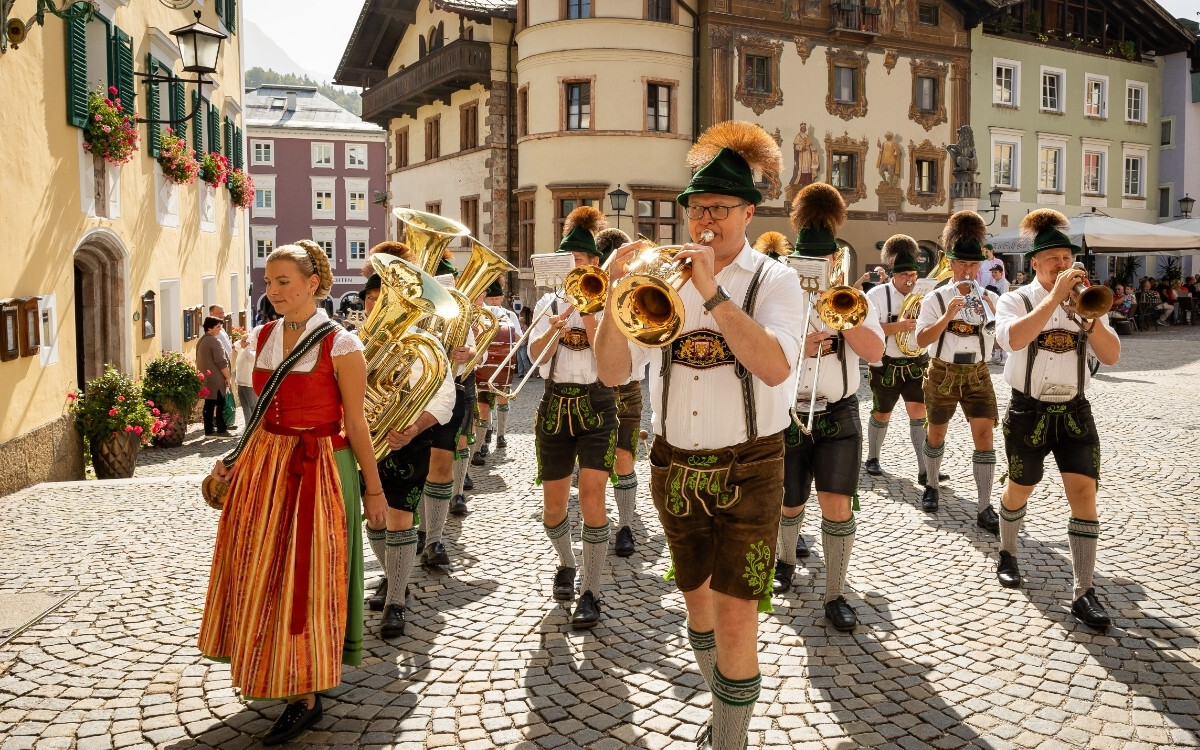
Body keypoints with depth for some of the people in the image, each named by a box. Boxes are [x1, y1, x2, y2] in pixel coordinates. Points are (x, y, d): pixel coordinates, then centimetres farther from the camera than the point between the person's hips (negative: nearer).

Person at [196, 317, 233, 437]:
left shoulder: (201, 341, 16)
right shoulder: (215, 341, -14)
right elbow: (221, 362, -18)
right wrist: (228, 377, -11)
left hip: (205, 378, 9)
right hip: (216, 379, -9)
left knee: (209, 404, 10)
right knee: (220, 404, -4)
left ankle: (209, 429, 12)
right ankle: (221, 430, -3)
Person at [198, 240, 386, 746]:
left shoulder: (340, 345, -12)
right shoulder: (264, 338, 7)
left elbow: (356, 424, -8)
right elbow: (268, 412, 15)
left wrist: (374, 489, -5)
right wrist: (235, 459, 8)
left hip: (319, 470, -6)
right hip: (265, 466, 6)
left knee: (305, 578, 0)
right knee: (265, 575, 13)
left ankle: (306, 698, 12)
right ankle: (273, 673, 32)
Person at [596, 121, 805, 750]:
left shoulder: (773, 280, -5)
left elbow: (775, 366, -24)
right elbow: (613, 373, -5)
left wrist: (712, 292, -29)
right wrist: (617, 294, -19)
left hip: (746, 469, -4)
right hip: (673, 467, 4)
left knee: (735, 616, -8)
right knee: (697, 600, 19)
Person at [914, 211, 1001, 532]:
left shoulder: (989, 298, 2)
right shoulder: (935, 298, -5)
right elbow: (922, 340, -16)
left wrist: (992, 312, -25)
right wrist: (948, 315, -28)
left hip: (977, 374, 1)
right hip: (943, 373, -1)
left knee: (984, 434, -9)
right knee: (937, 433, 14)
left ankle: (984, 508, -6)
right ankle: (931, 486, 37)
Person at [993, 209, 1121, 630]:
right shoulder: (1017, 300, -4)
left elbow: (1111, 356, -5)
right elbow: (1013, 339, -27)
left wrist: (1090, 315, -19)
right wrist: (1054, 296, -27)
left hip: (1074, 411, 2)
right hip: (1028, 412, -2)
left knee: (1084, 492, -9)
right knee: (1020, 487, 15)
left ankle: (1083, 592, -5)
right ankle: (1007, 555, 41)